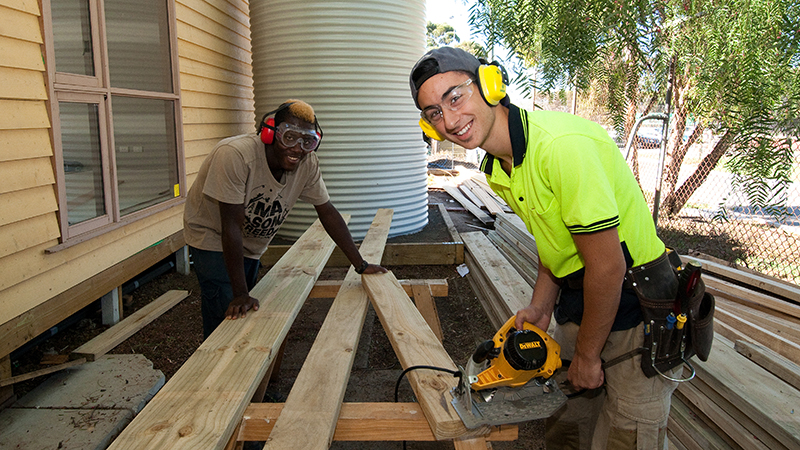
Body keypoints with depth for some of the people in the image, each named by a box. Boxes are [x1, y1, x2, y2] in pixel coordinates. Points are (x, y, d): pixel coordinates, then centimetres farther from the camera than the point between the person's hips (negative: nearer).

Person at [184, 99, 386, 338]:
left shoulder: (308, 163, -17)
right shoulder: (235, 155, -33)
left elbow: (327, 212, -6)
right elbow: (232, 227, -31)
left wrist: (361, 265, -7)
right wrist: (241, 294, -28)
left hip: (252, 243, 5)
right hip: (212, 236, -5)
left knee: (249, 315, 12)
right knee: (229, 316, -12)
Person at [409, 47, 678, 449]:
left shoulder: (561, 144, -28)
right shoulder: (497, 169, 2)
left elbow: (607, 266, -25)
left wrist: (587, 356, -13)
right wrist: (541, 307, 6)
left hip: (637, 309, -8)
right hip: (578, 301, 8)